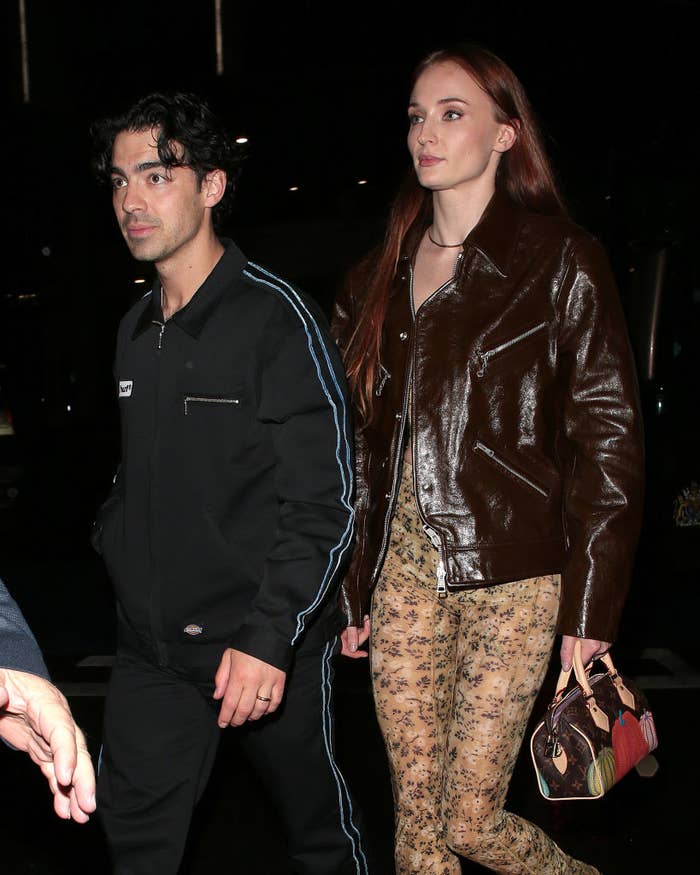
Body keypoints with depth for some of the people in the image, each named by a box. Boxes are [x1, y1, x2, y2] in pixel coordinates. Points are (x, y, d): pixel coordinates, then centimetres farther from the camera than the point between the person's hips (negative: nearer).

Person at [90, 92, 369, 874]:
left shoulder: (277, 318, -13)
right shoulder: (136, 330, 10)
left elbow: (323, 504, -18)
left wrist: (269, 635, -22)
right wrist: (115, 544, 8)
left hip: (265, 647, -6)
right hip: (150, 647, 6)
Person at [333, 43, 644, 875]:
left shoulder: (560, 261, -3)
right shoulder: (378, 277, 12)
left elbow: (609, 439, -6)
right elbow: (357, 448, 13)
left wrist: (590, 609, -9)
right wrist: (350, 591, 12)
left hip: (510, 578, -4)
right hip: (401, 571, 5)